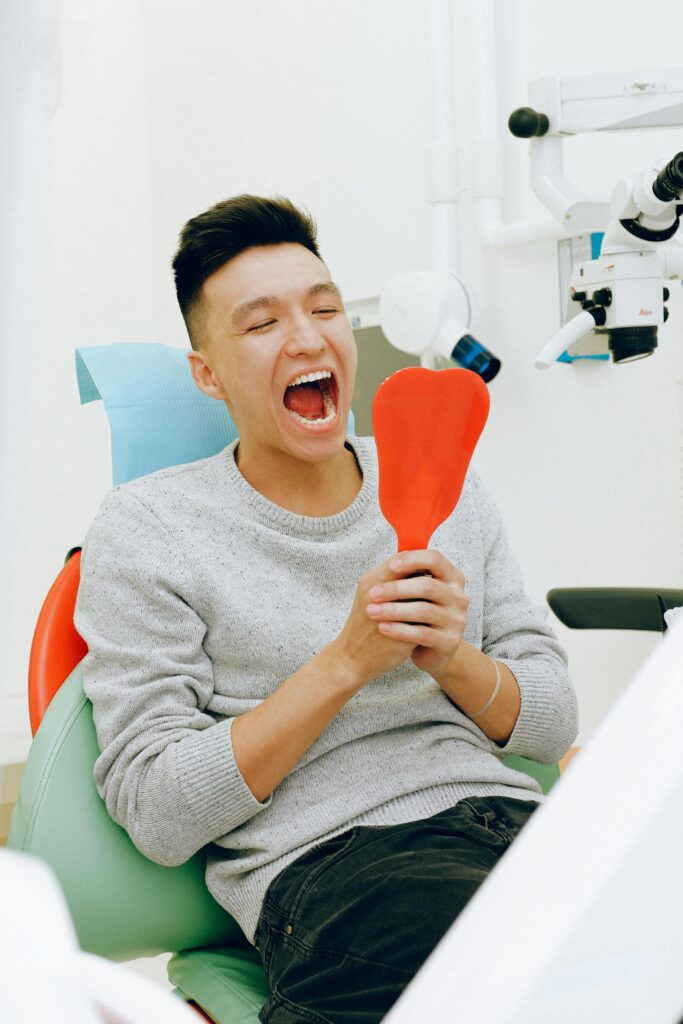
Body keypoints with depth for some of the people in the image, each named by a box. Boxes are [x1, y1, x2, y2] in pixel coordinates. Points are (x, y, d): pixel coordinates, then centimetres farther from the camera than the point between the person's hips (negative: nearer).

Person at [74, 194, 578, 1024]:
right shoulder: (145, 528, 3)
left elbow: (554, 724, 16)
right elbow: (156, 814, -5)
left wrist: (453, 660, -7)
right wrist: (347, 661, -12)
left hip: (508, 815, 6)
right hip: (329, 863, -6)